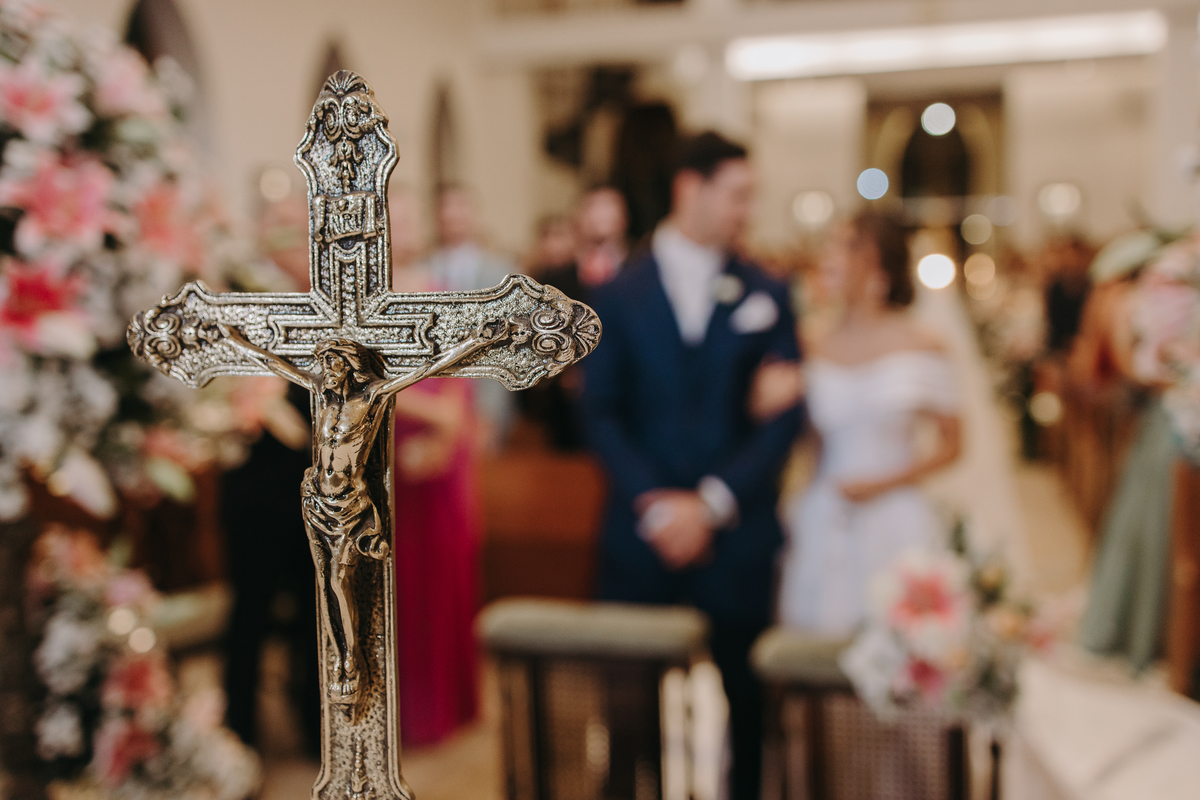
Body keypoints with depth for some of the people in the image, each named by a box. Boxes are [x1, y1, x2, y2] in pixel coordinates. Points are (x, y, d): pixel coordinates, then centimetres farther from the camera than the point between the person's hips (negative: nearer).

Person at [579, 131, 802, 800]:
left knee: (747, 695, 8)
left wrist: (711, 503, -10)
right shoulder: (618, 295, 3)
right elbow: (603, 413, 0)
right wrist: (655, 505, -11)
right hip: (644, 536, 0)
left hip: (737, 533, 1)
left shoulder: (767, 295, 4)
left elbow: (786, 414, -2)